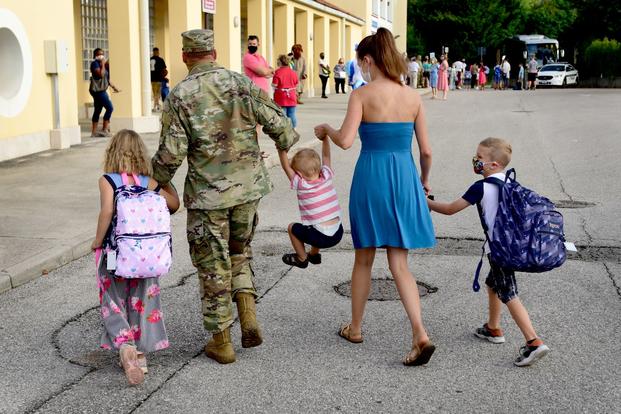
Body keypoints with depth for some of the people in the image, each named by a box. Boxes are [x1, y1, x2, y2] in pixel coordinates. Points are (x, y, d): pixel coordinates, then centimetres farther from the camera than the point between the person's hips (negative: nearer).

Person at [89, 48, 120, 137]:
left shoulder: (102, 64, 17)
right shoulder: (95, 63, -10)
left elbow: (107, 78, 21)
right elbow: (101, 74, -23)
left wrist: (113, 86, 16)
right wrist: (103, 64, -15)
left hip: (101, 90, 10)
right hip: (98, 90, -10)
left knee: (97, 110, 10)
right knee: (110, 108, -12)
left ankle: (94, 132, 12)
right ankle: (104, 129, -9)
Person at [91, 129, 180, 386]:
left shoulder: (107, 180, -8)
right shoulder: (148, 182, 1)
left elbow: (107, 212, -21)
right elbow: (174, 204, 8)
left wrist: (98, 241, -9)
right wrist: (165, 178, 22)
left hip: (114, 252, -2)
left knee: (113, 304, 8)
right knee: (141, 303, 15)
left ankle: (125, 345, -17)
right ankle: (140, 355, 20)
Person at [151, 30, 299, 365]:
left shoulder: (179, 95, -9)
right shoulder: (242, 84, -1)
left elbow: (171, 153, -12)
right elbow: (279, 125, -2)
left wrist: (154, 180, 6)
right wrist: (291, 141, 21)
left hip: (207, 193, -3)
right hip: (248, 186, 3)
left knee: (213, 266, 9)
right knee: (239, 252, 24)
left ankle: (221, 342, 17)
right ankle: (248, 315, 8)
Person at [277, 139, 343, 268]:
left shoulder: (301, 184, -10)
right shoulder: (326, 177, 0)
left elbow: (286, 166, -2)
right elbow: (326, 155, 11)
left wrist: (281, 149, -4)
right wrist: (325, 136, 8)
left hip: (322, 237, -6)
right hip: (338, 233, 6)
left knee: (292, 228, 18)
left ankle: (302, 259, 27)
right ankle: (314, 254, 46)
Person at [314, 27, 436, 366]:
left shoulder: (362, 95, -8)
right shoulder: (412, 97, 4)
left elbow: (345, 140, -20)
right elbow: (426, 150, 6)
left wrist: (325, 129, 1)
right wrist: (424, 180, 24)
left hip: (371, 177, -3)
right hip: (404, 178, 3)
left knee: (363, 259, 15)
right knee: (399, 264, 8)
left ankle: (355, 328, 30)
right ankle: (420, 335, -6)